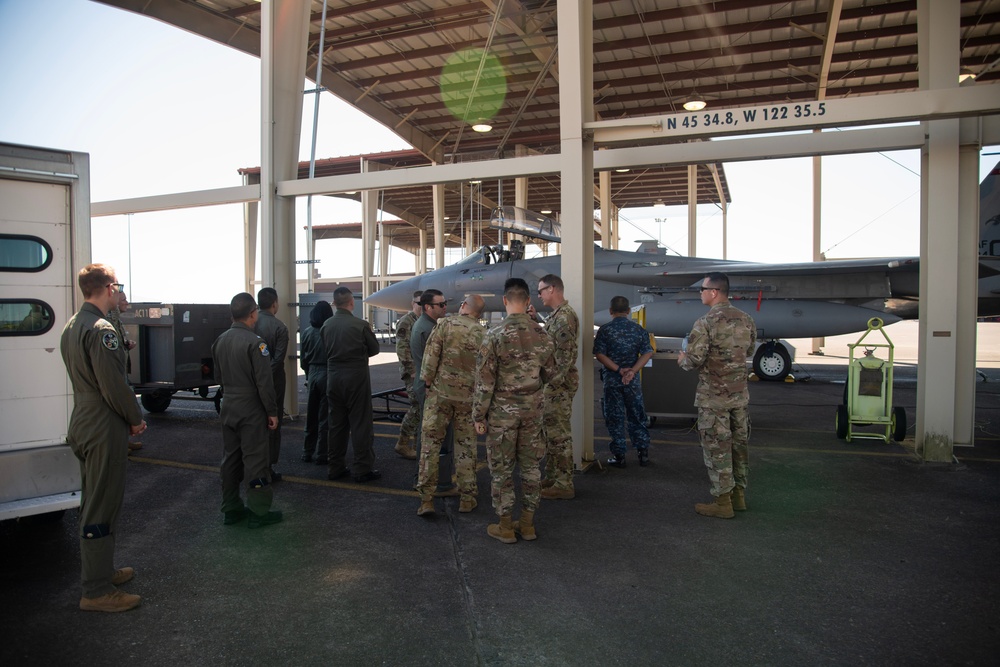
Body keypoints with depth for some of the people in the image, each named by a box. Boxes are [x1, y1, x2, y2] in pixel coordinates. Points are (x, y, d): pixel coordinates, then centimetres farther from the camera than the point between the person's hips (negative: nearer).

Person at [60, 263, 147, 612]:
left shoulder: (72, 325, 12)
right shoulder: (101, 329, -21)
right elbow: (114, 385, -23)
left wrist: (128, 412, 14)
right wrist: (136, 419, -8)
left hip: (83, 427, 10)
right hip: (104, 432, -10)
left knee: (96, 502, 20)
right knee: (102, 508, -2)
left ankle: (101, 570, 35)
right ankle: (96, 591, 7)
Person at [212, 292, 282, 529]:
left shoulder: (220, 340, 7)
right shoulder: (255, 342, -17)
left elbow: (219, 376, 15)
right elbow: (264, 382, -18)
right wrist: (272, 411, -11)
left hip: (228, 408, 8)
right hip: (251, 409, -8)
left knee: (230, 457, 14)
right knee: (255, 459, 0)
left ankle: (230, 509, 24)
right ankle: (258, 512, 6)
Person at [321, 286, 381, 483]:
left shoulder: (326, 325, -1)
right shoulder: (360, 325, -14)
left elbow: (326, 350, 9)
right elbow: (374, 350, -2)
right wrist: (370, 332, 15)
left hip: (333, 377, 5)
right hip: (356, 378, -5)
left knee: (336, 423, 14)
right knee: (360, 424, 2)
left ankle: (336, 468, 21)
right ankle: (363, 470, 6)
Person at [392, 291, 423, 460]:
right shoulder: (406, 322, -11)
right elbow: (402, 350, -17)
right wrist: (413, 371, -19)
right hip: (413, 372, -8)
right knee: (417, 406, -10)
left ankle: (418, 437, 22)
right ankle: (402, 443, -2)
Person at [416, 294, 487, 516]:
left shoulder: (445, 325, -7)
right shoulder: (484, 335, -1)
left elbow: (430, 357, -11)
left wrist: (428, 382, 1)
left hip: (439, 392, -2)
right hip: (469, 397, 2)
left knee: (431, 443, 6)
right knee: (466, 446, 12)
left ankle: (426, 498, 7)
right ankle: (467, 497, 18)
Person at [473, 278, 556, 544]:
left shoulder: (495, 335, -15)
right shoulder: (541, 335, -2)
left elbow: (484, 381, -13)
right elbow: (552, 376, 6)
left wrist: (478, 416, -4)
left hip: (502, 412, -4)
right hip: (532, 410, 4)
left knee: (501, 468, 8)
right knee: (531, 466, 13)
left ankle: (505, 527, 17)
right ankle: (528, 524, 24)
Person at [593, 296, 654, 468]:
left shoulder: (605, 330, -6)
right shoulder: (638, 329, 2)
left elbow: (599, 354, -14)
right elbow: (647, 353, -6)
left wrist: (618, 369, -15)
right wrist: (632, 371, -15)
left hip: (611, 379, -2)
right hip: (633, 380, 2)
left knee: (614, 417, 6)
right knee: (636, 416, 14)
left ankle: (619, 455, 9)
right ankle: (643, 452, 17)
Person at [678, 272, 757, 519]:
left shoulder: (705, 323, -17)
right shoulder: (746, 320, 5)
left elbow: (694, 360, -20)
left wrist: (682, 360, 1)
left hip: (713, 397, -7)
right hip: (740, 394, 7)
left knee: (716, 448, 2)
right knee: (739, 443, 15)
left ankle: (723, 502, 9)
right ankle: (739, 494, 27)